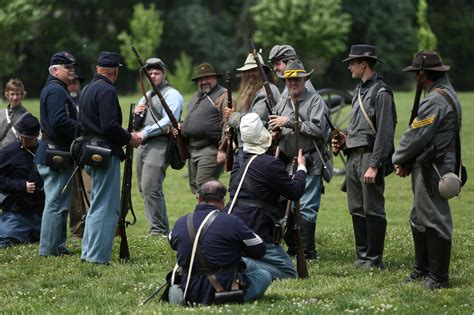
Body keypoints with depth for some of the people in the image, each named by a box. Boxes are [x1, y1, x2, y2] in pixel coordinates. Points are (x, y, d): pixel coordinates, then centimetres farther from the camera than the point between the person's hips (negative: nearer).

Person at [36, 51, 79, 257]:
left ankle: (57, 247, 20)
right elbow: (60, 122, -24)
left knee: (59, 204, 15)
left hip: (54, 155, 11)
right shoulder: (56, 91, -13)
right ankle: (50, 249, -5)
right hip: (57, 155, -11)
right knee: (56, 204, -8)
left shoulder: (54, 89, 20)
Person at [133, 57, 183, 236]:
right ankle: (159, 226, 17)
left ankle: (159, 230, -12)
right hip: (143, 146, 9)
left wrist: (145, 132, -19)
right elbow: (136, 125, 24)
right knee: (144, 188, 9)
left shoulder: (171, 95, -2)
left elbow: (168, 122, -15)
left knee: (150, 188, -16)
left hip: (159, 145, -9)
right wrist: (136, 114, 2)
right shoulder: (146, 96, 23)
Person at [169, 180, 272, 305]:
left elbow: (172, 243, 24)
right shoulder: (231, 222, -13)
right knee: (264, 275, 15)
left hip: (190, 296, 6)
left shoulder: (180, 223, 0)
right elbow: (260, 250, -2)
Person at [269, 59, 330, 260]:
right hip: (287, 163, 7)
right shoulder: (282, 103, 15)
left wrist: (289, 122, -16)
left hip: (310, 163, -7)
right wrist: (274, 129, -3)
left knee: (306, 208, -8)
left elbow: (318, 128, -17)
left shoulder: (315, 101, -5)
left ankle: (308, 252, -5)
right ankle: (292, 248, 19)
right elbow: (272, 128, 22)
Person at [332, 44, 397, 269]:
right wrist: (346, 139, 7)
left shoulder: (381, 92, -12)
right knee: (357, 209, 11)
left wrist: (374, 166, -21)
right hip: (353, 156, 9)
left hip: (370, 156, -9)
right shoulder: (359, 90, 17)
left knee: (373, 210, -4)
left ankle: (374, 259, 0)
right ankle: (362, 256, 18)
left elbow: (385, 132, -17)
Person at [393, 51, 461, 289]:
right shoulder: (448, 95, 15)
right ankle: (422, 269, 28)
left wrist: (400, 159, -1)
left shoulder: (435, 101, -19)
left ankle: (438, 277, 0)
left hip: (431, 170, -11)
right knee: (419, 219, 18)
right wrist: (408, 162, 8)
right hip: (428, 167, 11)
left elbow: (416, 136, -17)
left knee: (434, 221, -5)